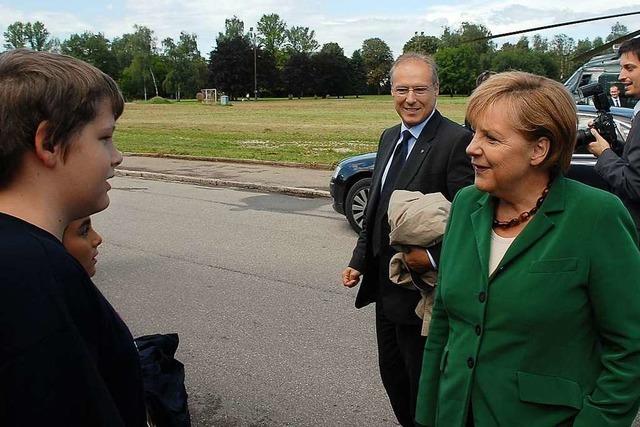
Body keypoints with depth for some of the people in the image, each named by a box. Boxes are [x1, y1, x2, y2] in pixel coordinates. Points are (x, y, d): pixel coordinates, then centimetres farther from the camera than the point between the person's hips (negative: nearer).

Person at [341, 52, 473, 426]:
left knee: (423, 388, 10)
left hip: (422, 290, -8)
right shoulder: (389, 137, 9)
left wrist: (433, 257, -30)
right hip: (385, 286, 8)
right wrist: (359, 261, 12)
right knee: (393, 376, 22)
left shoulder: (457, 141, -16)